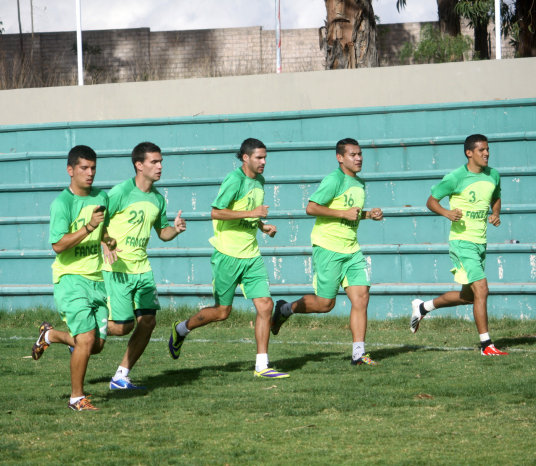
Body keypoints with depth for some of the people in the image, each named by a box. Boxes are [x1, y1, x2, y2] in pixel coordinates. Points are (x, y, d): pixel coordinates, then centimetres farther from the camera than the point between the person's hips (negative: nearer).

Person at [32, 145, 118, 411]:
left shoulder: (101, 197, 10)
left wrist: (108, 240, 8)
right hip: (71, 278, -7)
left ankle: (50, 335, 33)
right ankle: (76, 398, -1)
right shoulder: (62, 202, -11)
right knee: (86, 339, -17)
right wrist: (89, 227, -27)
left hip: (97, 279, 7)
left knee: (97, 345, 7)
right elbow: (58, 244, -20)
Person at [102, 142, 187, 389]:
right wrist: (105, 247, -26)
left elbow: (162, 232, 22)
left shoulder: (157, 198, 10)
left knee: (148, 321, -2)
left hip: (142, 267, 7)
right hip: (117, 269, -7)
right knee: (123, 325, -9)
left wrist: (175, 229, -1)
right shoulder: (121, 192, -12)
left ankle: (121, 377, 8)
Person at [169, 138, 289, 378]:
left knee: (265, 305, -5)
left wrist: (263, 226, 8)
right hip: (228, 255, -7)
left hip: (251, 255, 7)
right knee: (222, 311, 2)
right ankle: (181, 329, 29)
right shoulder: (234, 180, -14)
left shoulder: (259, 181, 12)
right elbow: (216, 213, -21)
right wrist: (251, 213, -24)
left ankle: (262, 365, 0)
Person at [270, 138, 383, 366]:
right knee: (325, 303, -4)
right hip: (328, 248, -7)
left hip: (351, 250, 7)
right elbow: (311, 208, -19)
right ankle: (285, 309, 23)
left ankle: (358, 353, -5)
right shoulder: (334, 180, -13)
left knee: (361, 297, -6)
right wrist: (343, 213, -21)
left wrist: (369, 214, 12)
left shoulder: (359, 184, 15)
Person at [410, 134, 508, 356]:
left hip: (480, 242, 8)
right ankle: (486, 345, -10)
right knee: (481, 289, -15)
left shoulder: (493, 176, 7)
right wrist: (446, 212, -23)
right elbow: (431, 201, -4)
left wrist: (496, 214, 3)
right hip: (462, 241, -8)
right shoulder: (455, 178, -11)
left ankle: (422, 307, 37)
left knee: (468, 295, 16)